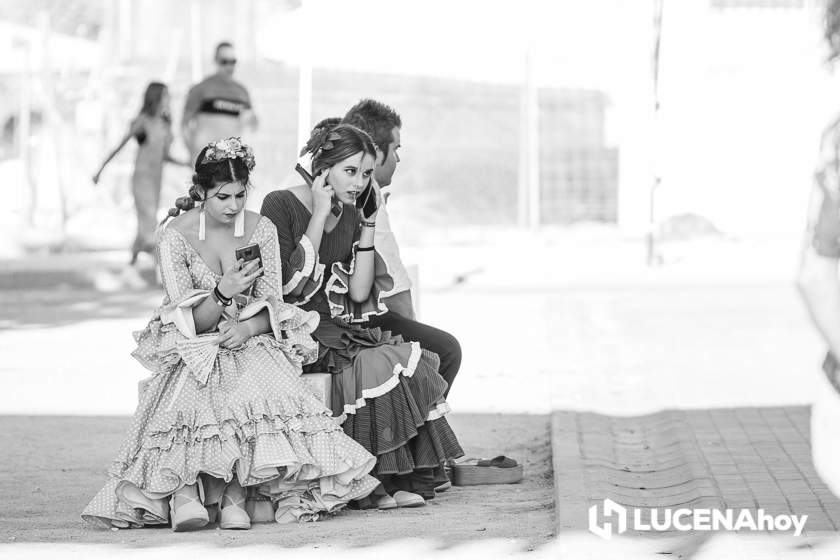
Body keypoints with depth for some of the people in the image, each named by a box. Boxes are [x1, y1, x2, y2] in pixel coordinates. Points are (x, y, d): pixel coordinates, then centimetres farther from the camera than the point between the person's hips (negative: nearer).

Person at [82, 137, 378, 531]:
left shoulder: (262, 230, 2)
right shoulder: (175, 237, -6)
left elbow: (273, 307, 2)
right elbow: (189, 322, -9)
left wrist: (247, 327, -20)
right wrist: (222, 294, -28)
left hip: (251, 340, 2)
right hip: (193, 348, -2)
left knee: (264, 382, -34)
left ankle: (233, 489, -34)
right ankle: (184, 487, -38)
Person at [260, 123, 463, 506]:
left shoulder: (351, 216, 13)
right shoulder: (280, 206, -6)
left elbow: (359, 293, 4)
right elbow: (291, 285, -17)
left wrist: (368, 225, 0)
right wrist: (319, 216, -15)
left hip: (342, 331, 6)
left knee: (411, 358, -19)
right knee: (374, 364, -29)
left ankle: (404, 479, -18)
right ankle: (378, 482, -19)